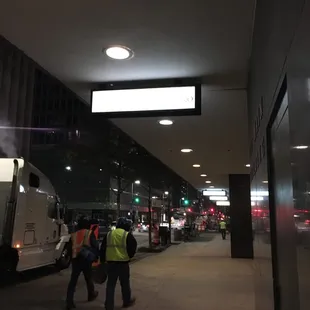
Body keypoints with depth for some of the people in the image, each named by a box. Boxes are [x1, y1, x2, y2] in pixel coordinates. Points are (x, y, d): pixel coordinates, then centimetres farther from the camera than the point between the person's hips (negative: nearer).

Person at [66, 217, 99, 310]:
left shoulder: (73, 235, 12)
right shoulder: (90, 233, 2)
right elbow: (95, 246, -2)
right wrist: (96, 256, 8)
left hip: (75, 259, 2)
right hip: (86, 259, -2)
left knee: (73, 281, 3)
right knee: (89, 278, 18)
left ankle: (69, 302, -3)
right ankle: (91, 295, 38)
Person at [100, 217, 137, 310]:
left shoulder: (108, 234, 8)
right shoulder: (128, 235, -5)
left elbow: (102, 249, 10)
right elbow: (132, 248, -7)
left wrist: (102, 260, 18)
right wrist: (129, 256, 11)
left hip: (110, 262, 3)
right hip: (123, 263, -3)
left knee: (110, 284, 9)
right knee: (125, 283, 14)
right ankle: (127, 302, 28)